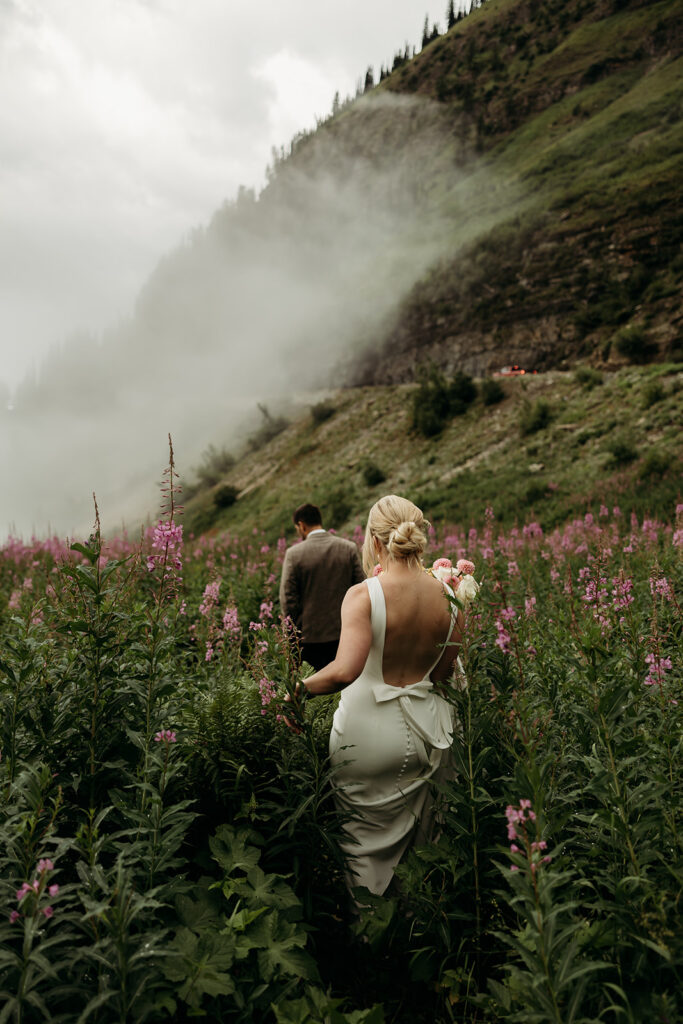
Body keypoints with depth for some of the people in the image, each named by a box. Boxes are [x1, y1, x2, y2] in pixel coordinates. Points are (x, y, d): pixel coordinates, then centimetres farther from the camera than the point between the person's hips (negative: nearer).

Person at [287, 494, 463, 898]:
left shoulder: (364, 595, -21)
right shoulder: (448, 596, -6)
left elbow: (345, 671, -32)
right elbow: (441, 674, 3)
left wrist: (297, 690, -18)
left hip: (369, 732, -5)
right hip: (425, 732, 6)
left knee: (368, 846, 16)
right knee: (419, 842, 26)